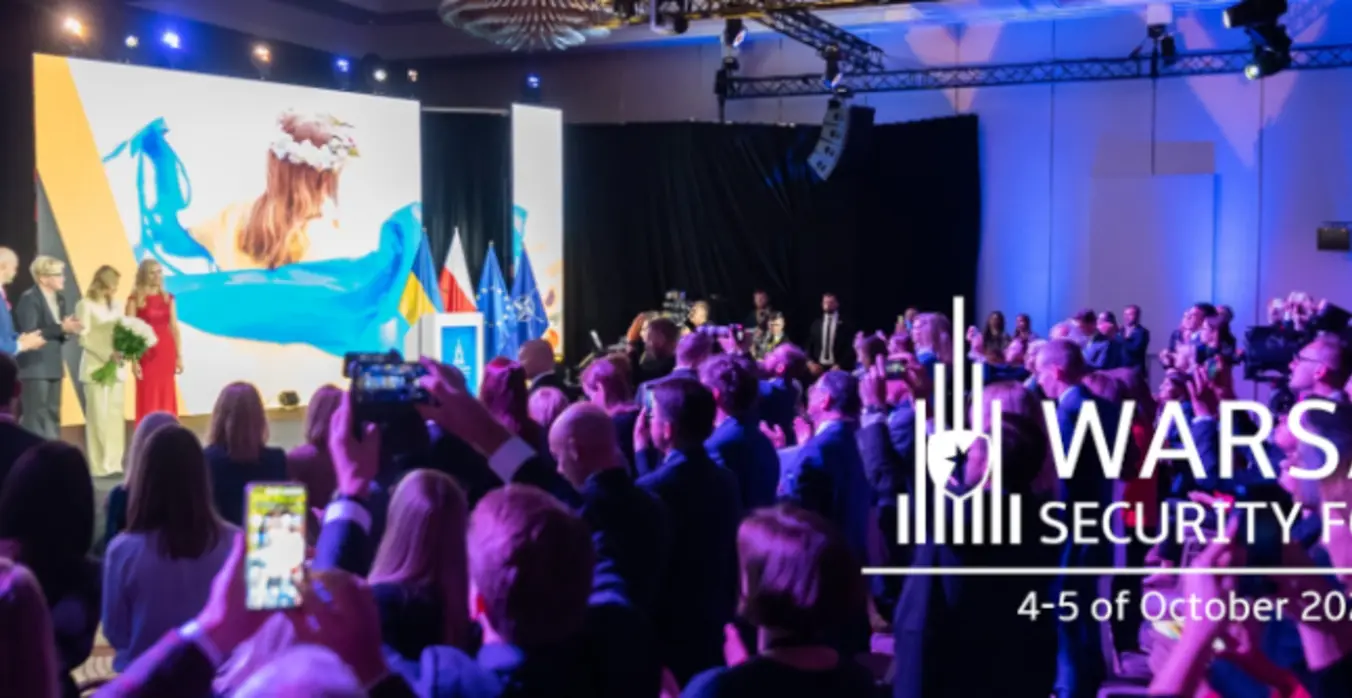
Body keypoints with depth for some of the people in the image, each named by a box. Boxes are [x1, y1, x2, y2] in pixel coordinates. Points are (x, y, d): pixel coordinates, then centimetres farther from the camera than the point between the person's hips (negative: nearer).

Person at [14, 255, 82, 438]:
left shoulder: (61, 299, 13)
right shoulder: (29, 299, -12)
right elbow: (28, 334, -18)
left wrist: (69, 330, -6)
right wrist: (60, 328, -20)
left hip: (53, 365, 8)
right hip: (35, 366, -8)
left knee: (53, 416, 11)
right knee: (35, 418, -7)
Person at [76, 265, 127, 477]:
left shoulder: (116, 306, 15)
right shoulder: (85, 305, -2)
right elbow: (83, 338, -9)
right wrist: (108, 355, -18)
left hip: (117, 368, 5)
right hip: (96, 368, -5)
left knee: (116, 416, 4)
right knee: (99, 416, -5)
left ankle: (114, 462, 9)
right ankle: (99, 465, -1)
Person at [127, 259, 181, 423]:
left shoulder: (168, 298, 10)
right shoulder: (135, 299, -3)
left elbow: (174, 327, 10)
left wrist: (179, 356, 6)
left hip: (166, 351, 4)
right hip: (146, 353, -4)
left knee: (167, 399, 6)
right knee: (148, 400, -3)